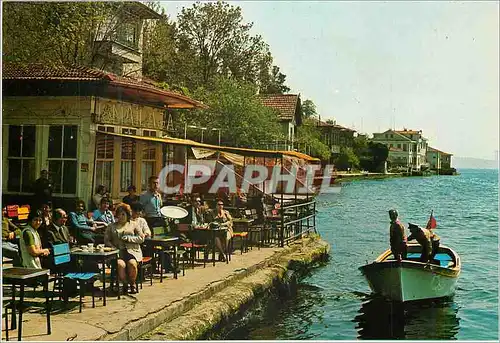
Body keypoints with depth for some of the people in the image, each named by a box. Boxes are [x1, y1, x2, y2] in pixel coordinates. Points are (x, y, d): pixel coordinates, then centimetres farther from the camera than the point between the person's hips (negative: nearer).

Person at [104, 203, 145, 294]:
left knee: (132, 264, -32)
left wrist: (128, 238, -3)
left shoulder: (133, 225, 17)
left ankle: (132, 284, -9)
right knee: (121, 264, -32)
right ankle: (125, 284, -9)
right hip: (118, 251, 1)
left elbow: (141, 238, 9)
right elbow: (106, 240, 15)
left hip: (132, 251, 0)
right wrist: (114, 248, -4)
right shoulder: (111, 227, 20)